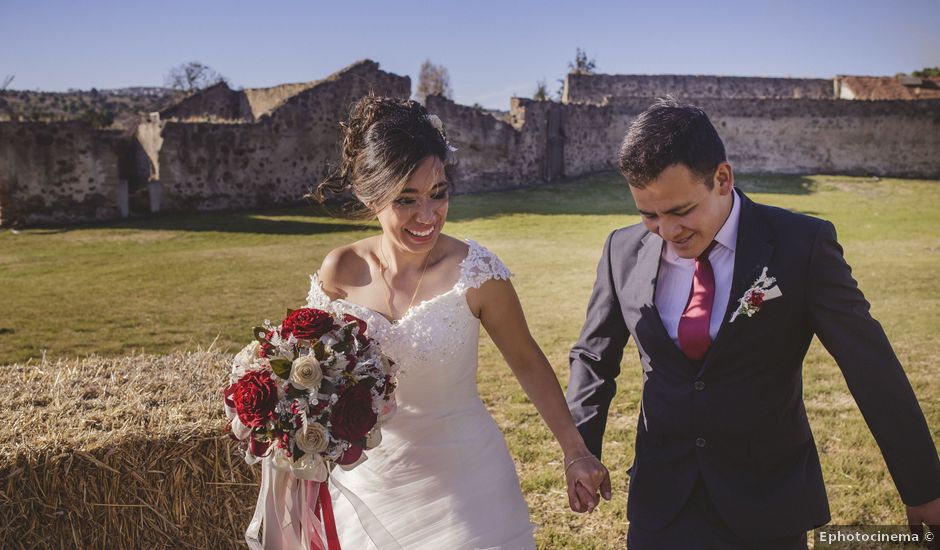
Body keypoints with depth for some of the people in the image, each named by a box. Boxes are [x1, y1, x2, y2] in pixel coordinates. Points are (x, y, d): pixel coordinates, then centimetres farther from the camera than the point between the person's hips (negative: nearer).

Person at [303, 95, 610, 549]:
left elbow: (526, 361, -6)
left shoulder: (475, 271, -18)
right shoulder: (340, 272, -11)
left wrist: (575, 452, -3)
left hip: (461, 485, -2)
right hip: (366, 482, 3)